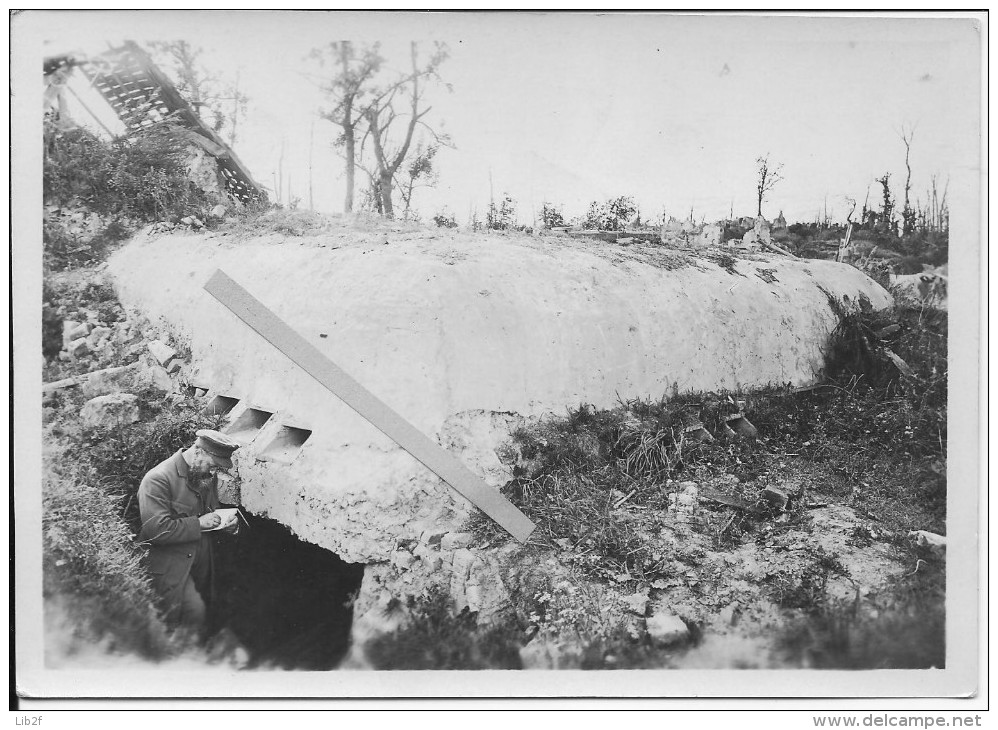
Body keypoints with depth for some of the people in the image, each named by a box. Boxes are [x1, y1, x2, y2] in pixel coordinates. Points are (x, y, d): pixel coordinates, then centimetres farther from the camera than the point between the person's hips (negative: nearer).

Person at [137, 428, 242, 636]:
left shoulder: (207, 476, 9)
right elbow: (156, 529, -23)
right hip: (170, 565, -7)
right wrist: (198, 524, -19)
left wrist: (224, 524, 2)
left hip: (202, 562, 8)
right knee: (194, 612, -19)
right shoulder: (158, 479, -16)